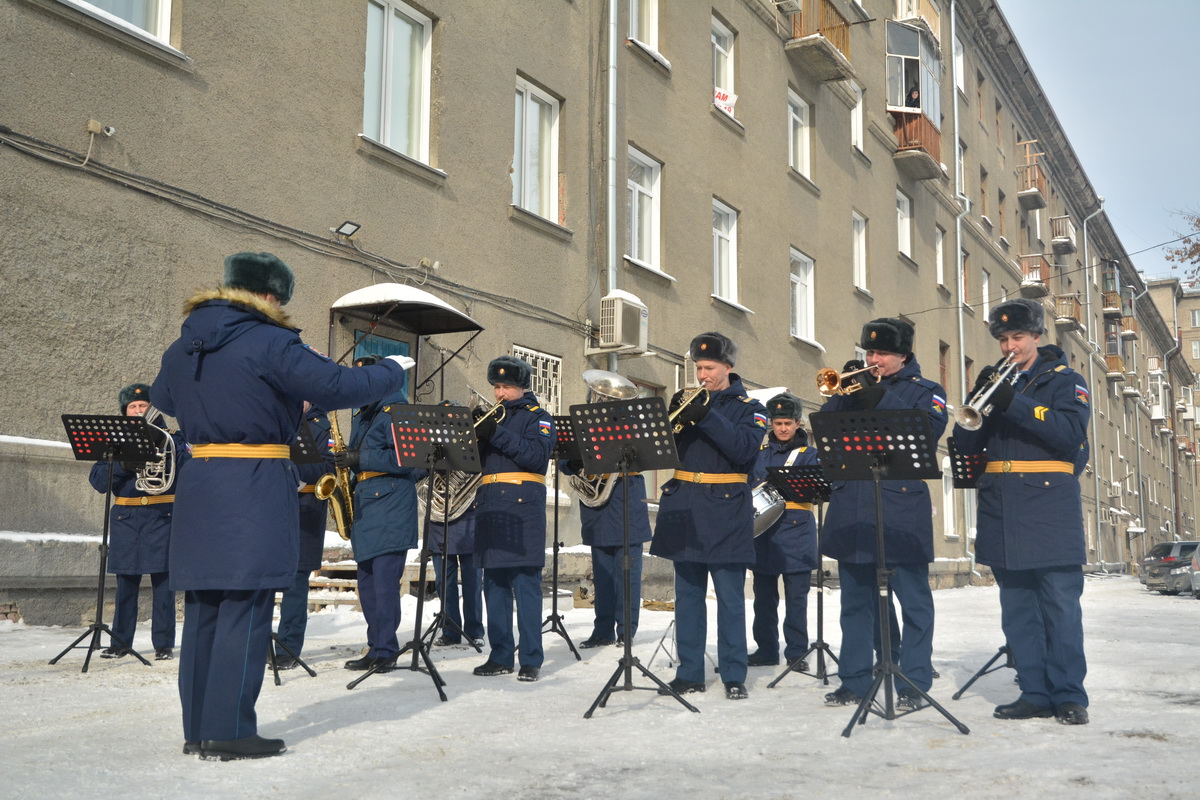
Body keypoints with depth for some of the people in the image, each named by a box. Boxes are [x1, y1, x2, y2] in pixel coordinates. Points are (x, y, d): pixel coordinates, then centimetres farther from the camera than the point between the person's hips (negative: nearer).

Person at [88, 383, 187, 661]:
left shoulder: (169, 438, 8)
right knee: (126, 583, 4)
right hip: (126, 518, 2)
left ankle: (164, 644, 0)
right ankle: (120, 642, 13)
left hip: (162, 516, -2)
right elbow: (97, 481, 1)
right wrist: (122, 463, -14)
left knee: (162, 582, -4)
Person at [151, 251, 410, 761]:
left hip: (197, 486, 8)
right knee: (245, 612, -2)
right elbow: (338, 386, -15)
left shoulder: (183, 346, 13)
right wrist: (393, 372, 2)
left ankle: (197, 727, 18)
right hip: (255, 489, -7)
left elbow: (162, 398, 30)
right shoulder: (268, 343, -11)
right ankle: (228, 732, 0)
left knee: (204, 610, 12)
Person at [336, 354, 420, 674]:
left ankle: (386, 651, -4)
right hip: (364, 504, 9)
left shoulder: (397, 410, -6)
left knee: (385, 580, -9)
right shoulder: (361, 416, 21)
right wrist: (346, 461, 6)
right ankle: (375, 648, 15)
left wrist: (360, 459, -18)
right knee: (367, 582, 9)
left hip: (390, 503, -9)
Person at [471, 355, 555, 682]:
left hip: (523, 506, -6)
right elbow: (474, 461, 15)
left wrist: (497, 435, -18)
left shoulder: (537, 417, 4)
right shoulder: (491, 417, 21)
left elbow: (537, 456, -13)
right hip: (490, 507, 6)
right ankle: (500, 656, 13)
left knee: (526, 583, -6)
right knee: (495, 584, 6)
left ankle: (531, 659, -3)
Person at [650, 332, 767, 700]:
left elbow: (745, 449, -15)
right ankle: (689, 673, 14)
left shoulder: (748, 407, 3)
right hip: (684, 507, 4)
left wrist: (707, 418, -22)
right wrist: (672, 417, -11)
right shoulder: (689, 401, 13)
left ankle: (734, 676, 5)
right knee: (688, 595, 8)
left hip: (725, 510, -4)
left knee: (730, 597, -2)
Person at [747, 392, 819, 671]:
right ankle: (766, 650, 17)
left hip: (796, 532, -3)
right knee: (764, 596, 8)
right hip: (763, 531, 3)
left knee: (796, 598, -1)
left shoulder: (809, 454, 3)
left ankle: (796, 652, 6)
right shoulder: (760, 452, 13)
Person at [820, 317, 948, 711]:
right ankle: (854, 680, 17)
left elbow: (928, 431, -12)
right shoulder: (857, 387, 18)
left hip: (901, 506, -4)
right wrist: (843, 392, -7)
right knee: (856, 599, 10)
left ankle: (913, 684, 6)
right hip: (851, 507, 4)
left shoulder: (925, 391, 7)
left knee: (913, 599, -1)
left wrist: (881, 403, -15)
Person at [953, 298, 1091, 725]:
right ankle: (1034, 693, 13)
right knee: (1017, 610, 7)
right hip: (1001, 511, 5)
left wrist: (1015, 404, -22)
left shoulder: (1065, 381, 5)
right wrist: (977, 399, -10)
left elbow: (1071, 433, -13)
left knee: (1060, 607, -4)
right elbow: (965, 444, 9)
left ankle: (1069, 695, 2)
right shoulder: (995, 383, 17)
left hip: (1050, 508, -5)